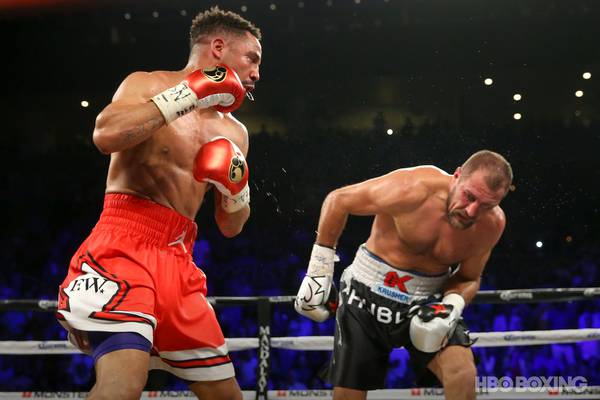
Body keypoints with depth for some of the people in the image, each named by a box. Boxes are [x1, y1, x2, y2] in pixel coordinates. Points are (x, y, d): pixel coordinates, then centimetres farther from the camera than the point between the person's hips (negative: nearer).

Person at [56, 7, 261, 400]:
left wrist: (237, 188, 0)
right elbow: (106, 135, -20)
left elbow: (231, 227, 23)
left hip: (178, 258, 8)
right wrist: (192, 93, -14)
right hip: (124, 244, -8)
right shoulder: (148, 85, 2)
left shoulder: (233, 132, 20)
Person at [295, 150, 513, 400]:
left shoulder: (493, 224, -14)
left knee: (462, 372, -25)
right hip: (368, 294, -2)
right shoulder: (413, 189, -27)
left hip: (429, 301, 2)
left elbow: (469, 278, 4)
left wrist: (451, 306, -19)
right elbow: (338, 201, -13)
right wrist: (319, 272, -10)